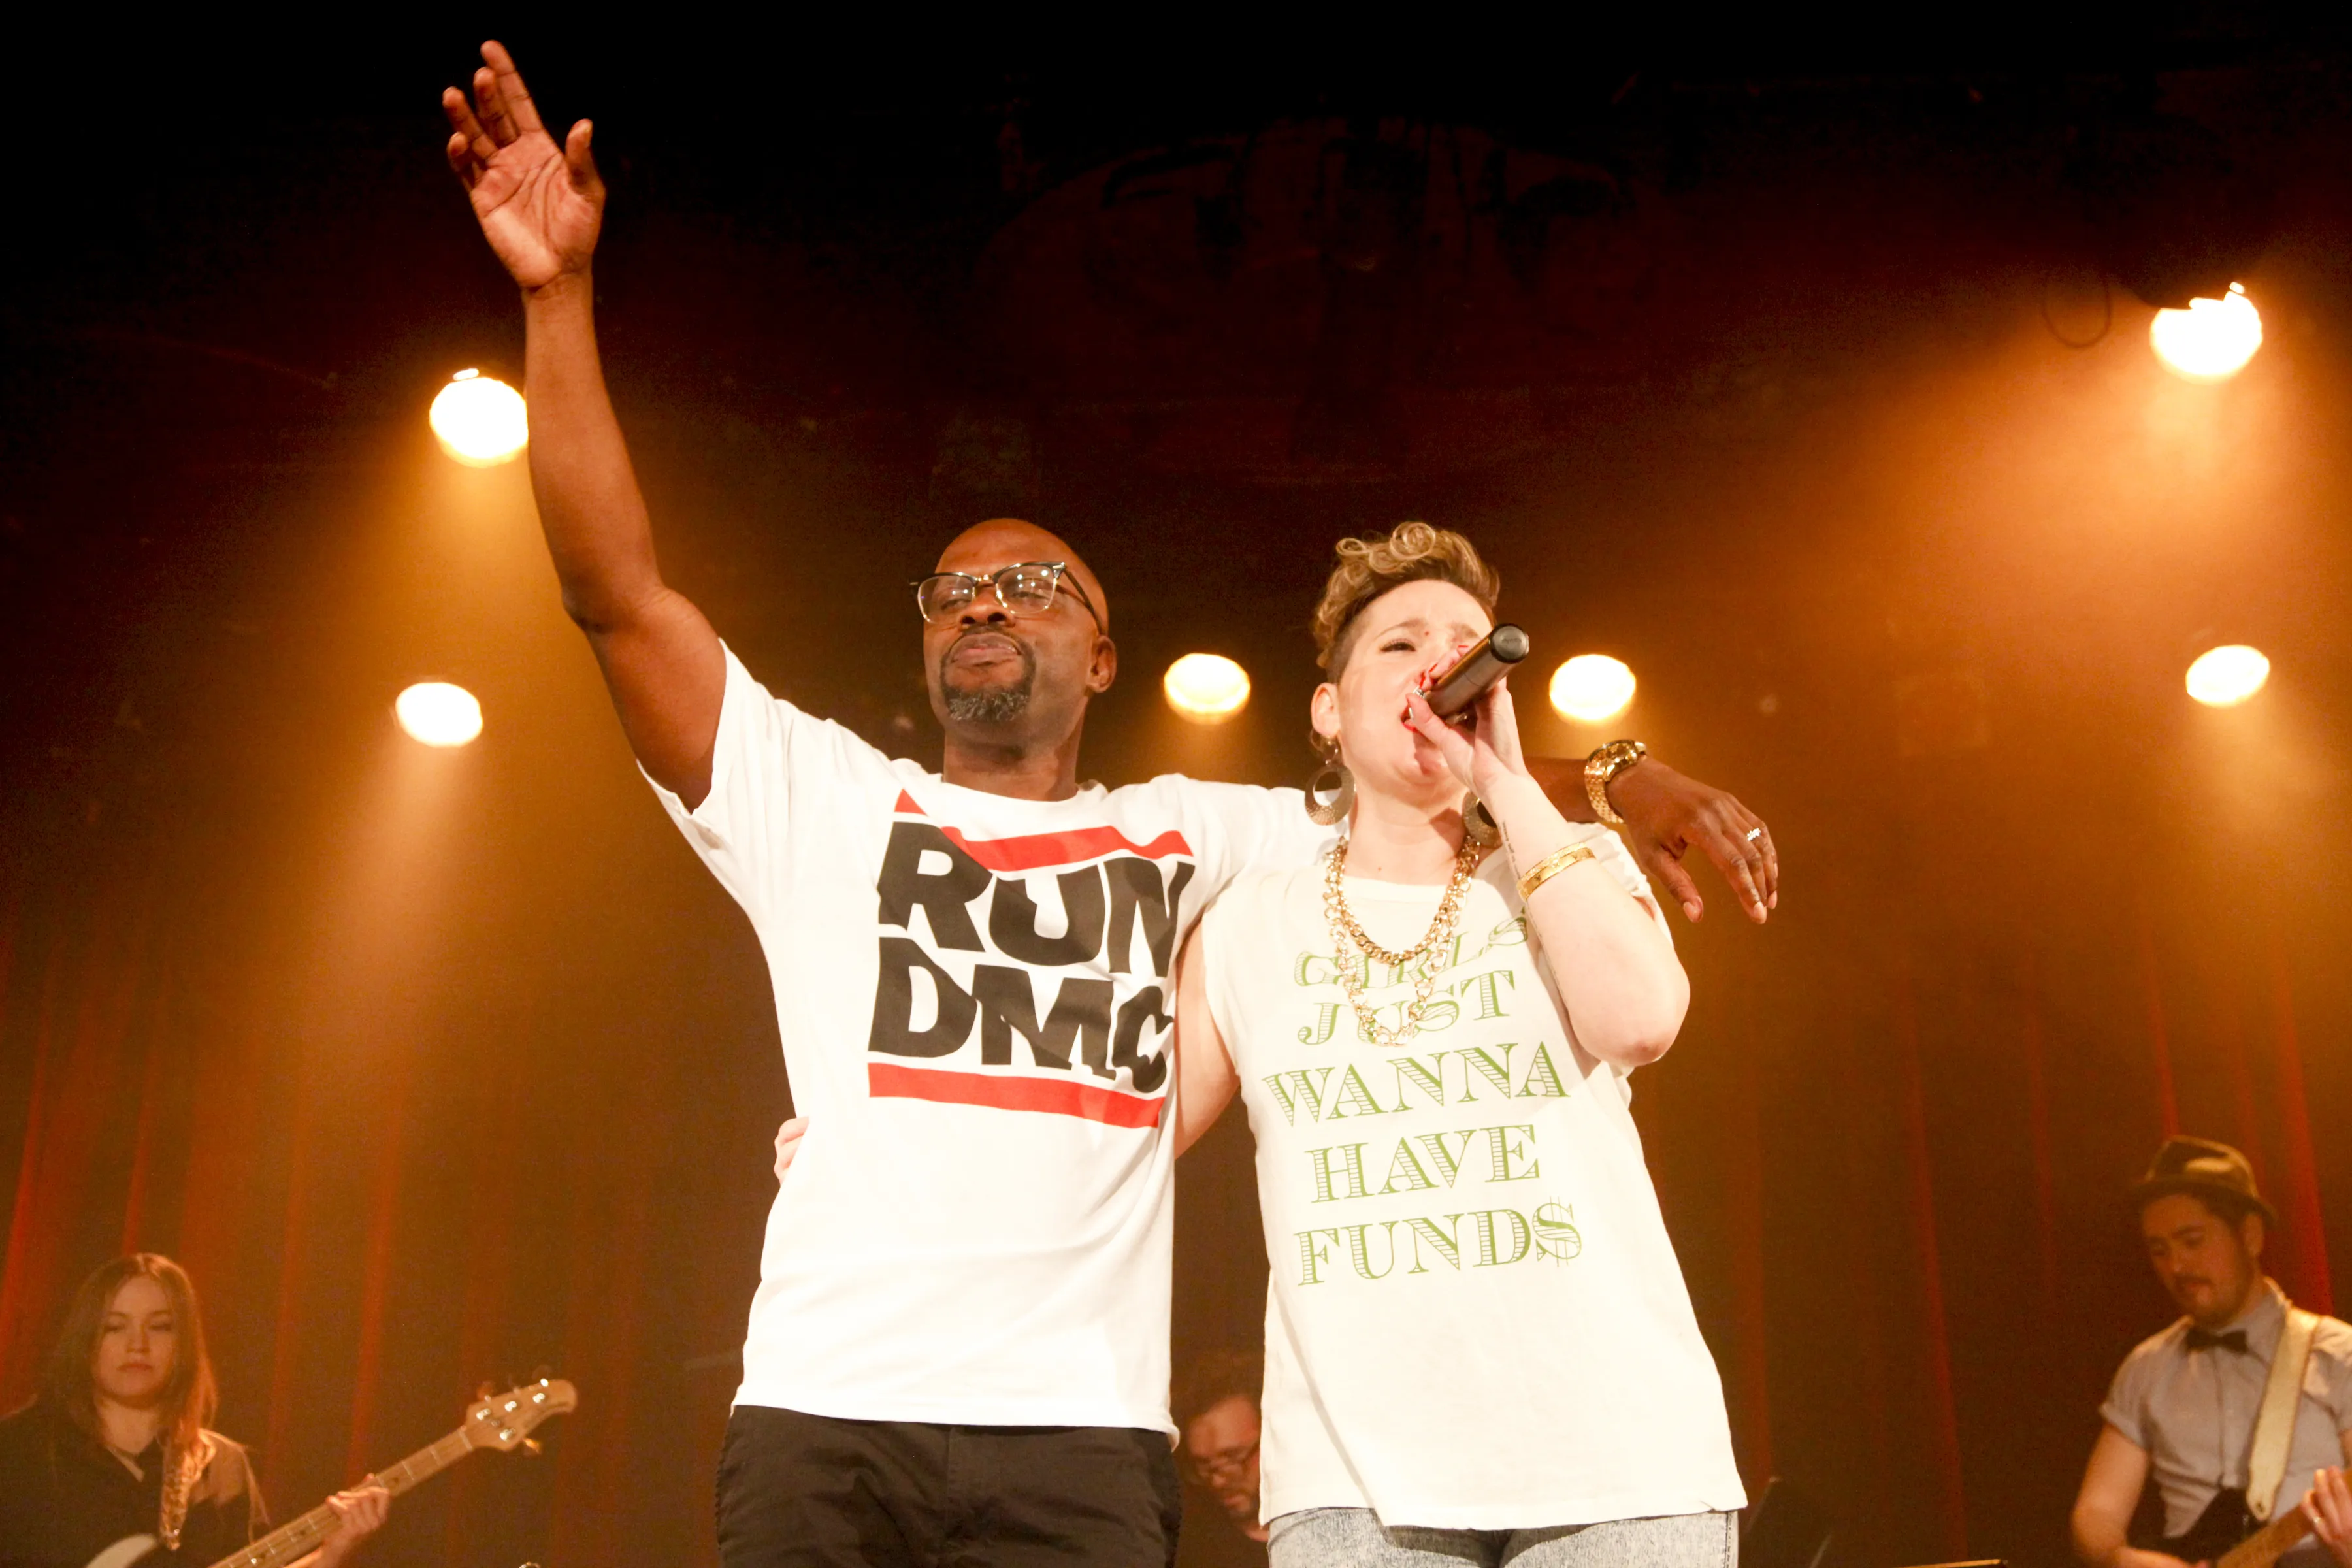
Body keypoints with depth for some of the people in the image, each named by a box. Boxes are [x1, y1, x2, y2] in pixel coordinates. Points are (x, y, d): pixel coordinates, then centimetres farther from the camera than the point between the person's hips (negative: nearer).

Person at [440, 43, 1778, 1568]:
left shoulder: (1198, 835, 18)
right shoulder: (824, 800, 14)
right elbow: (622, 596, 6)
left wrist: (1623, 783, 2)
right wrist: (560, 292, 0)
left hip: (1081, 1438, 1)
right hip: (821, 1417, 0)